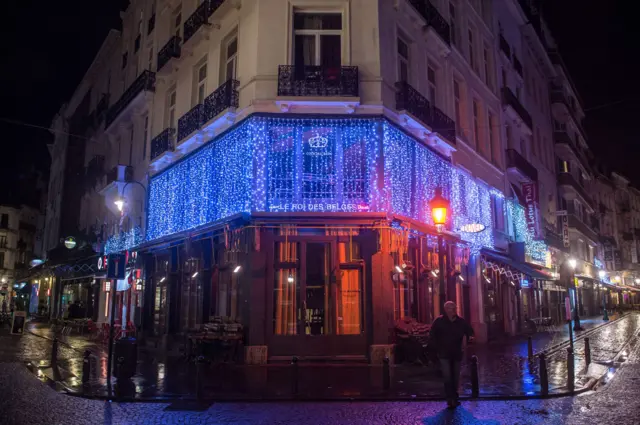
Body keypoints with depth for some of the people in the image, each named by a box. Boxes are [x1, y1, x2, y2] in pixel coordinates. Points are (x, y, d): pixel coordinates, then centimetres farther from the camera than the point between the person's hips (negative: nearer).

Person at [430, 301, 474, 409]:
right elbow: (432, 334, 1)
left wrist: (470, 337, -9)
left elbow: (469, 331, 14)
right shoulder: (439, 321, -6)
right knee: (447, 376, -12)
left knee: (455, 377, 12)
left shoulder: (461, 321, 0)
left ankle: (454, 398, 26)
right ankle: (450, 400, -11)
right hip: (444, 354, -3)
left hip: (457, 353, 3)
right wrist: (438, 347, -4)